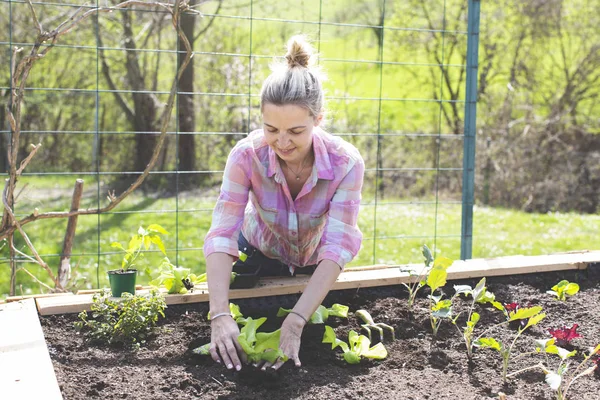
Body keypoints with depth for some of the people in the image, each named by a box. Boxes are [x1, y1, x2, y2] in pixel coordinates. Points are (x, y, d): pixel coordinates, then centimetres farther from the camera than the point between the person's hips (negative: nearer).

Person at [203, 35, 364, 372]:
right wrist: (220, 315, -51)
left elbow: (336, 249, -37)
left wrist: (295, 323, -48)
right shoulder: (247, 155, -32)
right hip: (260, 256, 0)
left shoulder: (346, 163, -33)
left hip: (314, 268, 0)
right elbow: (221, 235, -37)